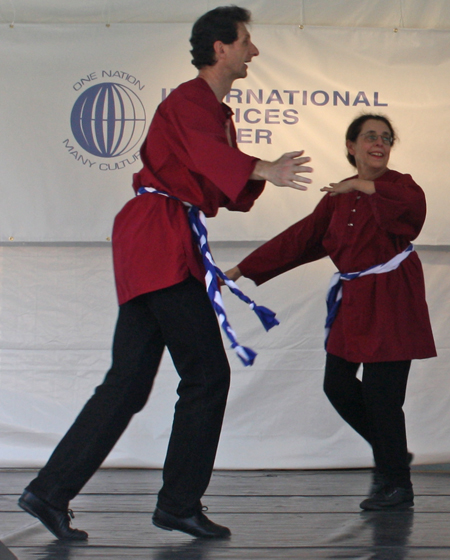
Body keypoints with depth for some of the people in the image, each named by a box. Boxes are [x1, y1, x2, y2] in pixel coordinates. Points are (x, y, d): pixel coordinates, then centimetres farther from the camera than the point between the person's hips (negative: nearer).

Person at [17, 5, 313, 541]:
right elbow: (204, 151, -29)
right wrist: (262, 169, -46)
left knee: (129, 383, 6)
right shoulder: (188, 101, -7)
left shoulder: (218, 113, 26)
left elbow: (222, 189, 25)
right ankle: (179, 503, 2)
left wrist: (265, 174, 8)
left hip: (164, 249, 10)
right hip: (161, 241, -10)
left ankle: (51, 491, 7)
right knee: (207, 374, -7)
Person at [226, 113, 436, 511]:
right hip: (353, 299, 7)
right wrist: (243, 269, 10)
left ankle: (397, 484, 10)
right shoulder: (339, 197, 12)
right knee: (338, 385, 6)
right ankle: (391, 455, 26)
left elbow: (412, 203, -30)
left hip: (391, 299, -7)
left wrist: (360, 185, -35)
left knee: (380, 392, -7)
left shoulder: (399, 186, -4)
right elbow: (300, 238, 13)